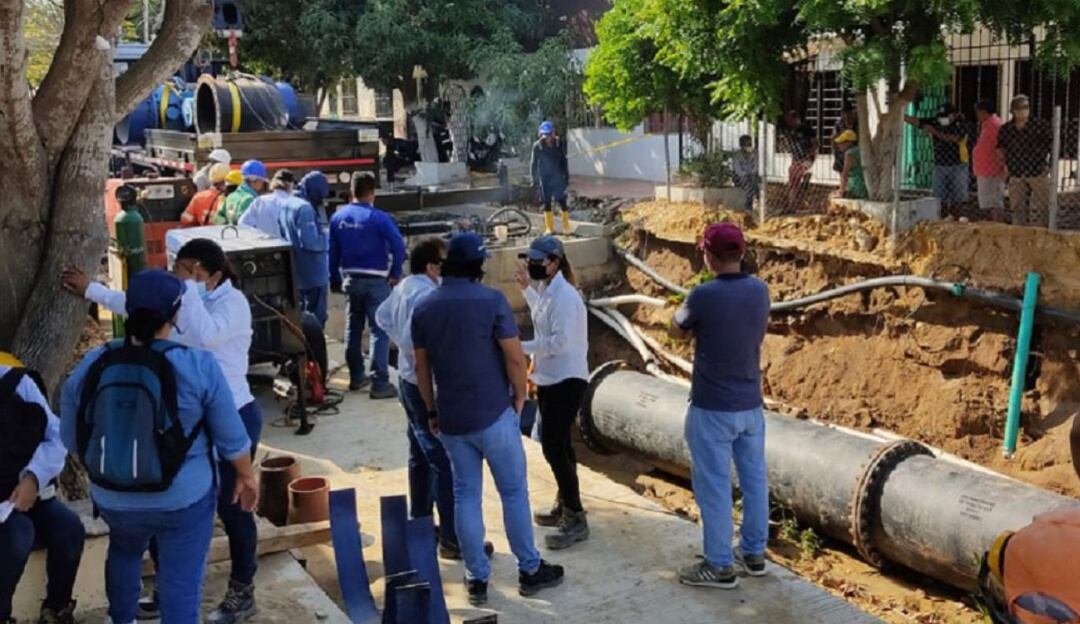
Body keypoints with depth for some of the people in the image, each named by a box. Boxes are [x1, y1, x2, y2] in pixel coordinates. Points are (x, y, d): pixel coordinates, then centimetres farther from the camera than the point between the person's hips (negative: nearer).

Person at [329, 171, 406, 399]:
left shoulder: (338, 216, 2)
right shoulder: (378, 218, -15)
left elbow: (332, 251, 7)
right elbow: (398, 245, -19)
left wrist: (335, 279, 16)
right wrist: (395, 273, -5)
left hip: (350, 279, 6)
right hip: (376, 281, -6)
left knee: (352, 328, 17)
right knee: (379, 331, -2)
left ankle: (356, 376, 27)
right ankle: (380, 383, -3)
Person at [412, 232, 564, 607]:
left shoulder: (424, 309, 3)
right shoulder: (491, 300, -12)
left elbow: (421, 367, 8)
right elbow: (515, 357, -14)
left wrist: (432, 411, 18)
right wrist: (519, 395, 2)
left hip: (451, 419, 4)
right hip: (493, 414, -4)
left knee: (466, 496, 11)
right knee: (514, 492, 9)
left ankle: (477, 578, 17)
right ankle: (530, 570, 19)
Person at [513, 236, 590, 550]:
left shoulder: (564, 295, -22)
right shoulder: (545, 289, 7)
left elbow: (560, 341, -28)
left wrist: (520, 347, -24)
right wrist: (526, 287, 18)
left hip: (566, 380, -10)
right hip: (550, 378, 10)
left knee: (553, 446, -10)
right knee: (558, 444, 18)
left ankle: (576, 520, -3)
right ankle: (564, 505, 32)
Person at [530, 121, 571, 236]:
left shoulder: (559, 143, -4)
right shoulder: (537, 146, -6)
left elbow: (564, 161, 4)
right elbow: (534, 163, 2)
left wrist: (567, 177, 5)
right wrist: (534, 178, -1)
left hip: (558, 177, 0)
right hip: (545, 178, 0)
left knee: (562, 202, -3)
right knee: (547, 203, 6)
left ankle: (566, 227, 5)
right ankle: (549, 228, 15)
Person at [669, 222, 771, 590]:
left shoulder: (703, 296, -20)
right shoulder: (760, 291, -1)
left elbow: (677, 332, -2)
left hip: (712, 408, -6)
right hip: (751, 404, 7)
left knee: (713, 486, 4)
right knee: (754, 479, 17)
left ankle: (720, 567, 12)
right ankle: (754, 553, 30)